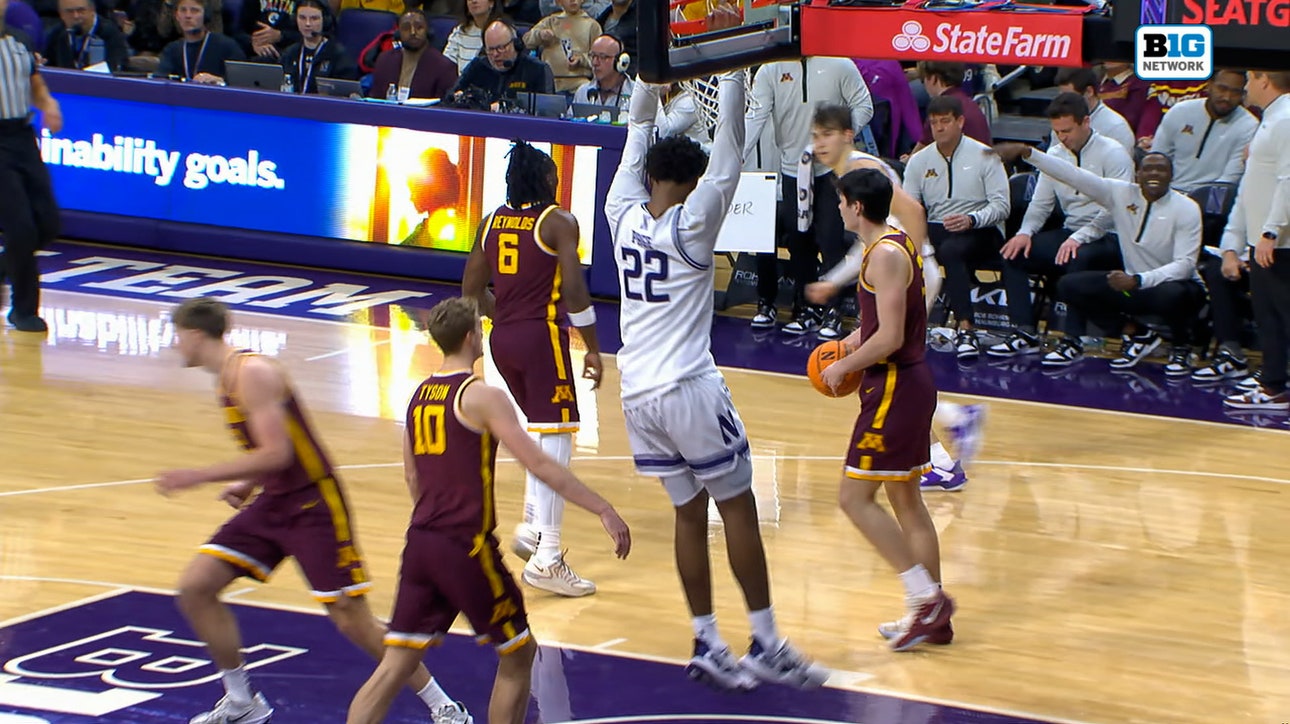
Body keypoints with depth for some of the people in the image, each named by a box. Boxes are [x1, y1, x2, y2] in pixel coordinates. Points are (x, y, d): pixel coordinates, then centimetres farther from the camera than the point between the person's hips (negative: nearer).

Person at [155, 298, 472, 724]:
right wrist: (248, 485, 7)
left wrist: (199, 477, -23)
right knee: (195, 586, 1)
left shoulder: (253, 373, -18)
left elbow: (276, 453, -26)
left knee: (352, 621, -9)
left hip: (313, 504, -9)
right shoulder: (227, 378, 12)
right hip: (272, 504, 9)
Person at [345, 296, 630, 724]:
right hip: (466, 547, -7)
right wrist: (604, 510, -16)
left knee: (395, 667, 5)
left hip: (422, 542, 7)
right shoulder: (481, 397, -10)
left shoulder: (419, 396, 12)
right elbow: (539, 465, -16)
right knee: (518, 655, 11)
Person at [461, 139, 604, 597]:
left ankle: (533, 527, 24)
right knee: (555, 438, -7)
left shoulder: (492, 222, 12)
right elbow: (574, 290, -15)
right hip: (541, 336, -7)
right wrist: (593, 349, -7)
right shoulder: (559, 223, -7)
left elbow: (472, 292, 15)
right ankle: (546, 559, -13)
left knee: (541, 431, 25)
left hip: (502, 338, 7)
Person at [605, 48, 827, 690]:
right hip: (689, 390, -6)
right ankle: (766, 645, 4)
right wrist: (732, 70, -9)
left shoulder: (623, 215, 3)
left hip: (637, 393, 6)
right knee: (738, 509, 3)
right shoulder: (691, 222, -10)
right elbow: (728, 153, -11)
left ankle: (707, 645, 10)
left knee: (690, 513, 12)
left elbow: (637, 138, 16)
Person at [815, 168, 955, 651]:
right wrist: (859, 339, 15)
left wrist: (844, 367, -12)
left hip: (894, 388, -10)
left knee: (855, 498, -7)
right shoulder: (901, 243, 12)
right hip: (910, 381, 10)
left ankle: (926, 597, -8)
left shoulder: (884, 255, -18)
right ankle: (934, 617, 18)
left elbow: (889, 338, -24)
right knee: (905, 499, 15)